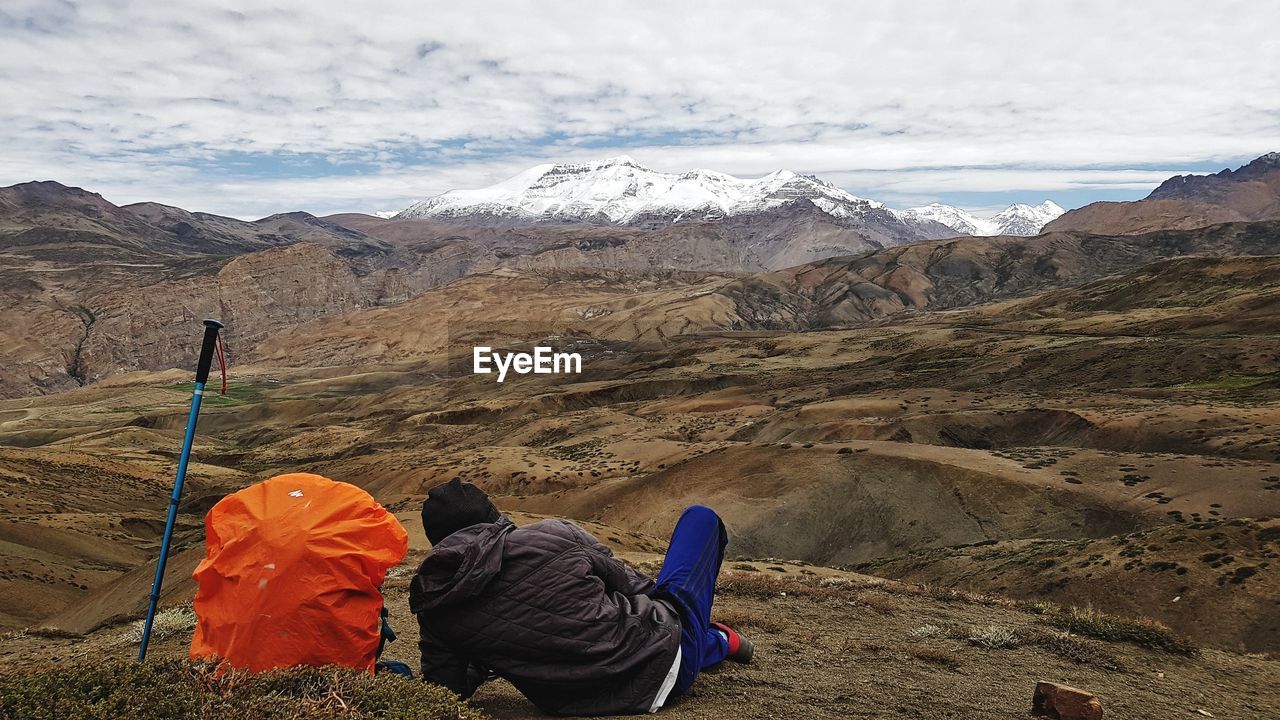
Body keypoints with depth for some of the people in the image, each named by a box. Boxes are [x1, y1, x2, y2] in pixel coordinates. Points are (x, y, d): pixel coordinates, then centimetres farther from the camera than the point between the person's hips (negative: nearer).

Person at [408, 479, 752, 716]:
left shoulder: (433, 606, -8)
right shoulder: (554, 534, -17)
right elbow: (626, 581, -2)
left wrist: (483, 664, 20)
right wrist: (657, 600, 20)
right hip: (664, 659, -4)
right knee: (700, 516, 17)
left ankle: (718, 643, 42)